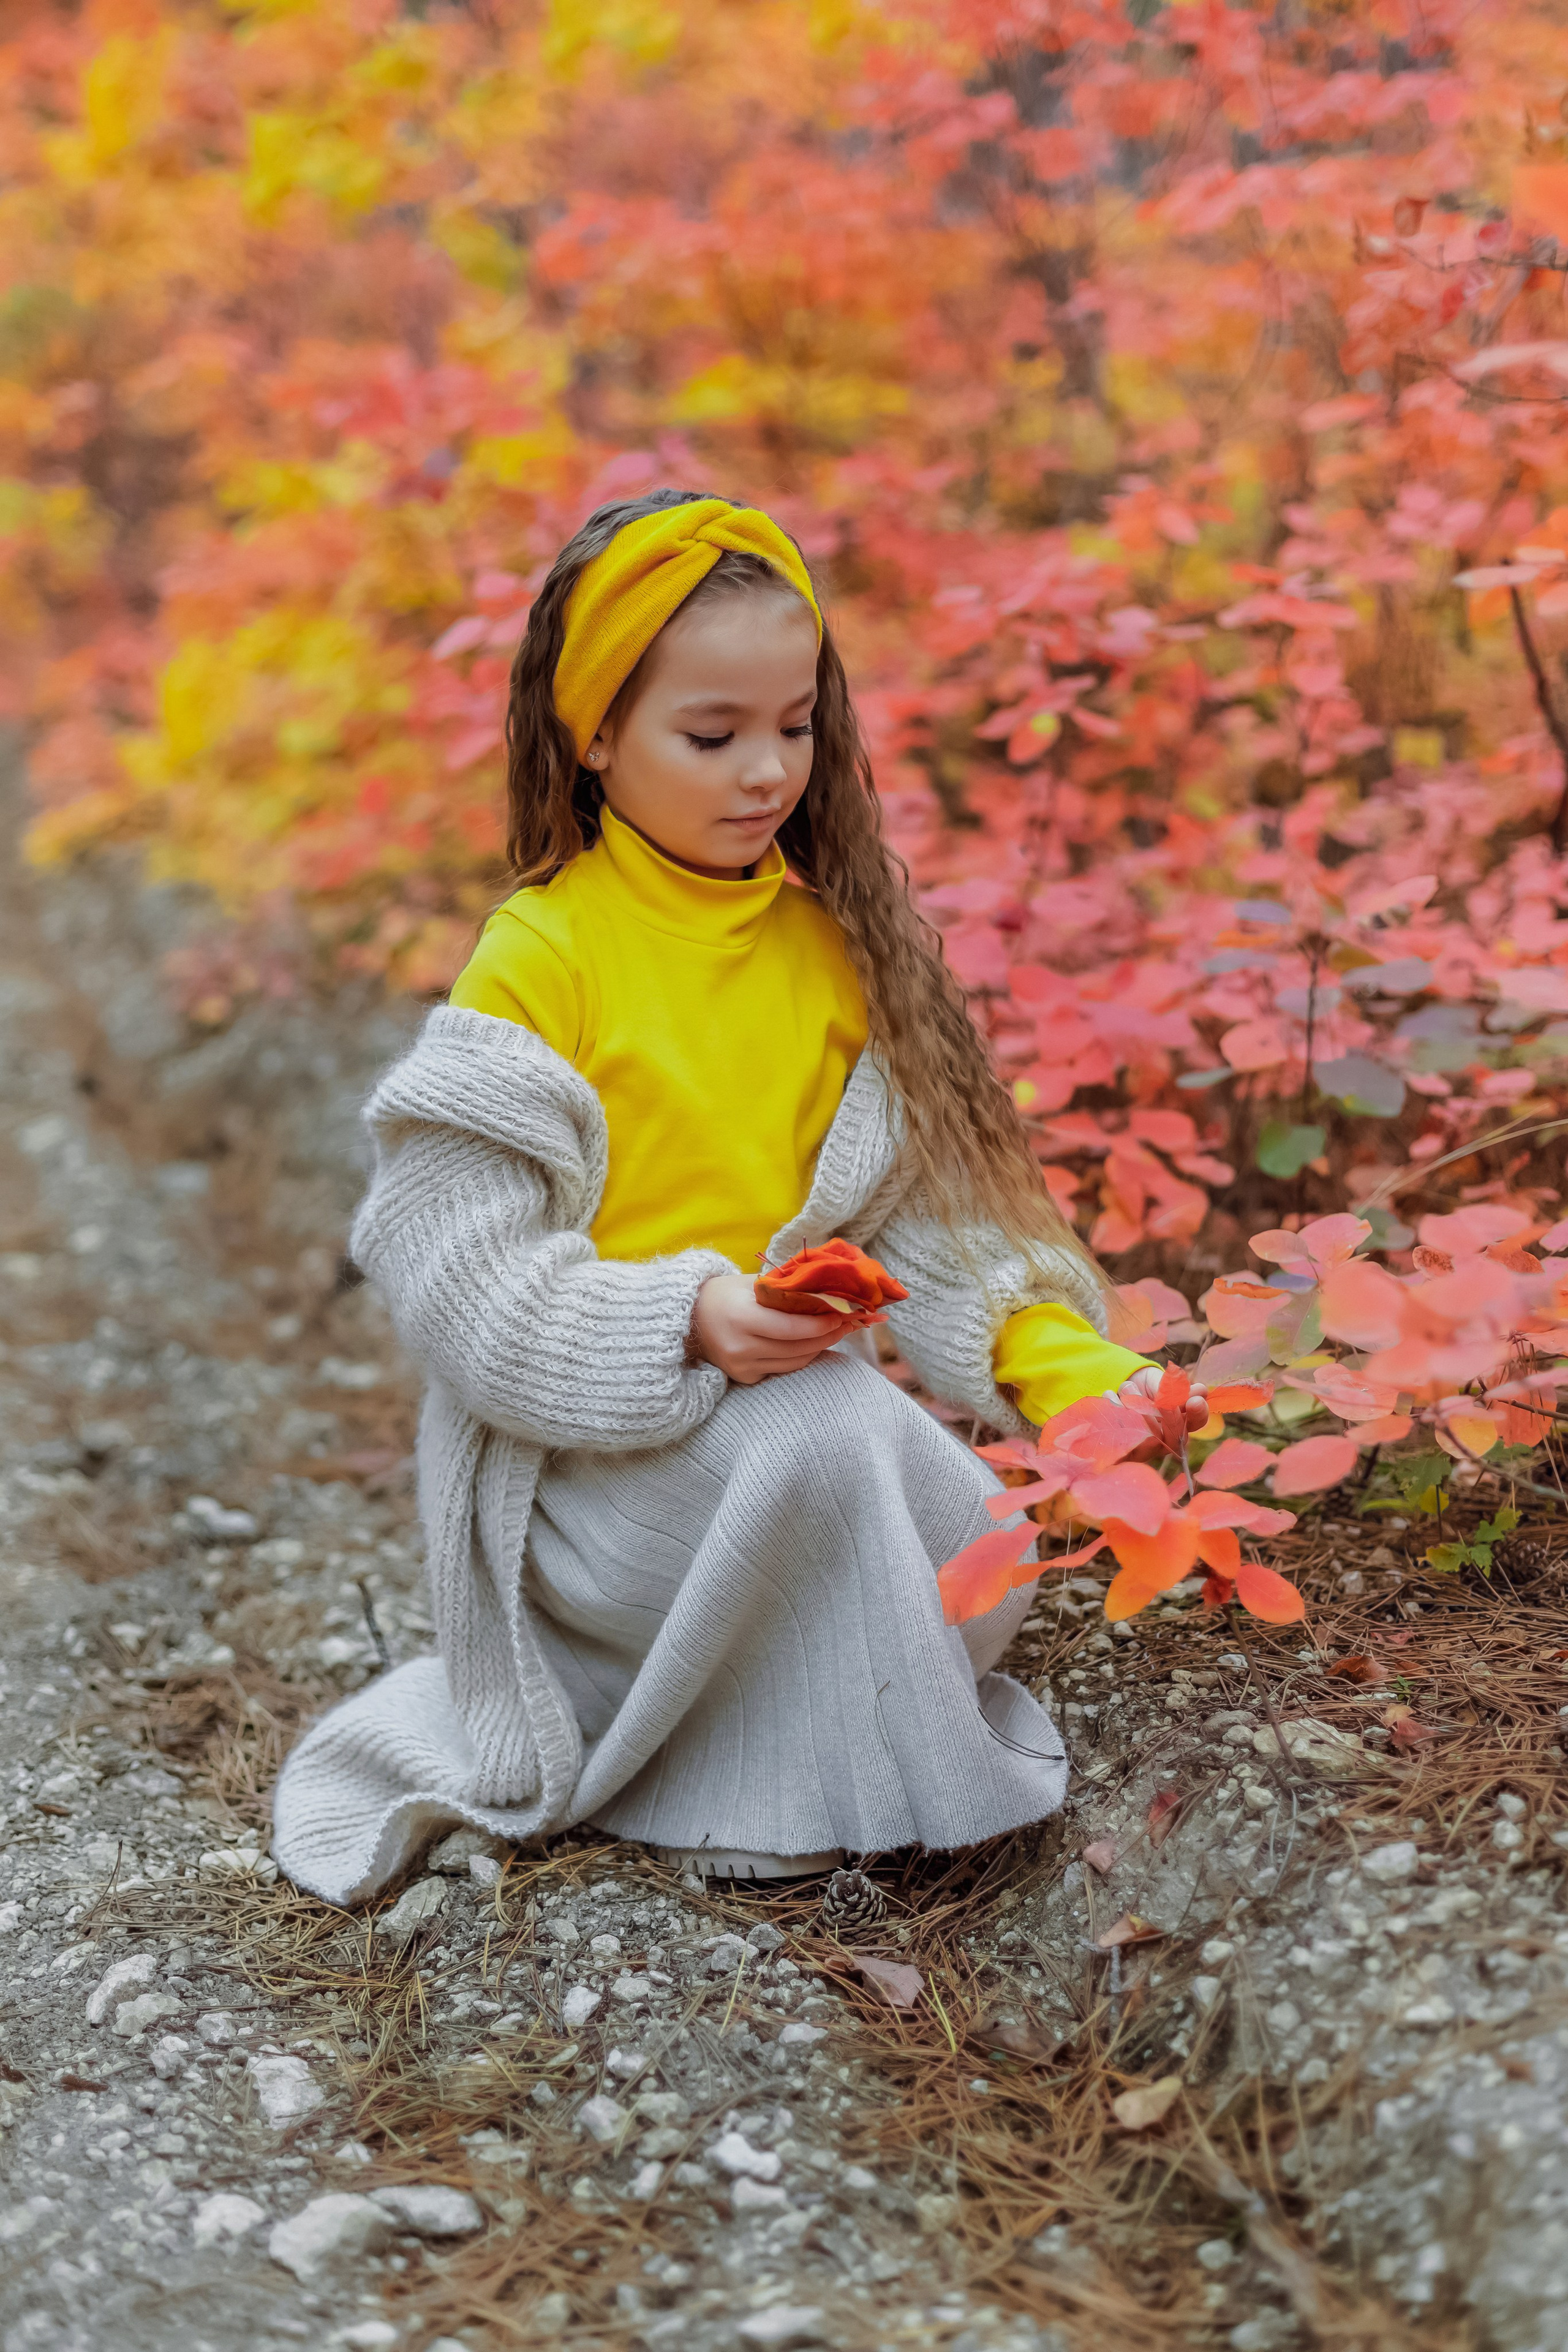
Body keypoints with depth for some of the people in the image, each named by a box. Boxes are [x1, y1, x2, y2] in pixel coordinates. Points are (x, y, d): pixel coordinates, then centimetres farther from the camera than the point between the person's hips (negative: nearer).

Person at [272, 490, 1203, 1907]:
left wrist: (1061, 1360, -12)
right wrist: (689, 1323, -27)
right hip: (584, 1444, -5)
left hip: (790, 1381, 5)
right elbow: (464, 1281, -14)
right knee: (822, 1438, -32)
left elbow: (927, 1201, 5)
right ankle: (814, 1787, -9)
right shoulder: (538, 958, -10)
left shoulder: (834, 942, 6)